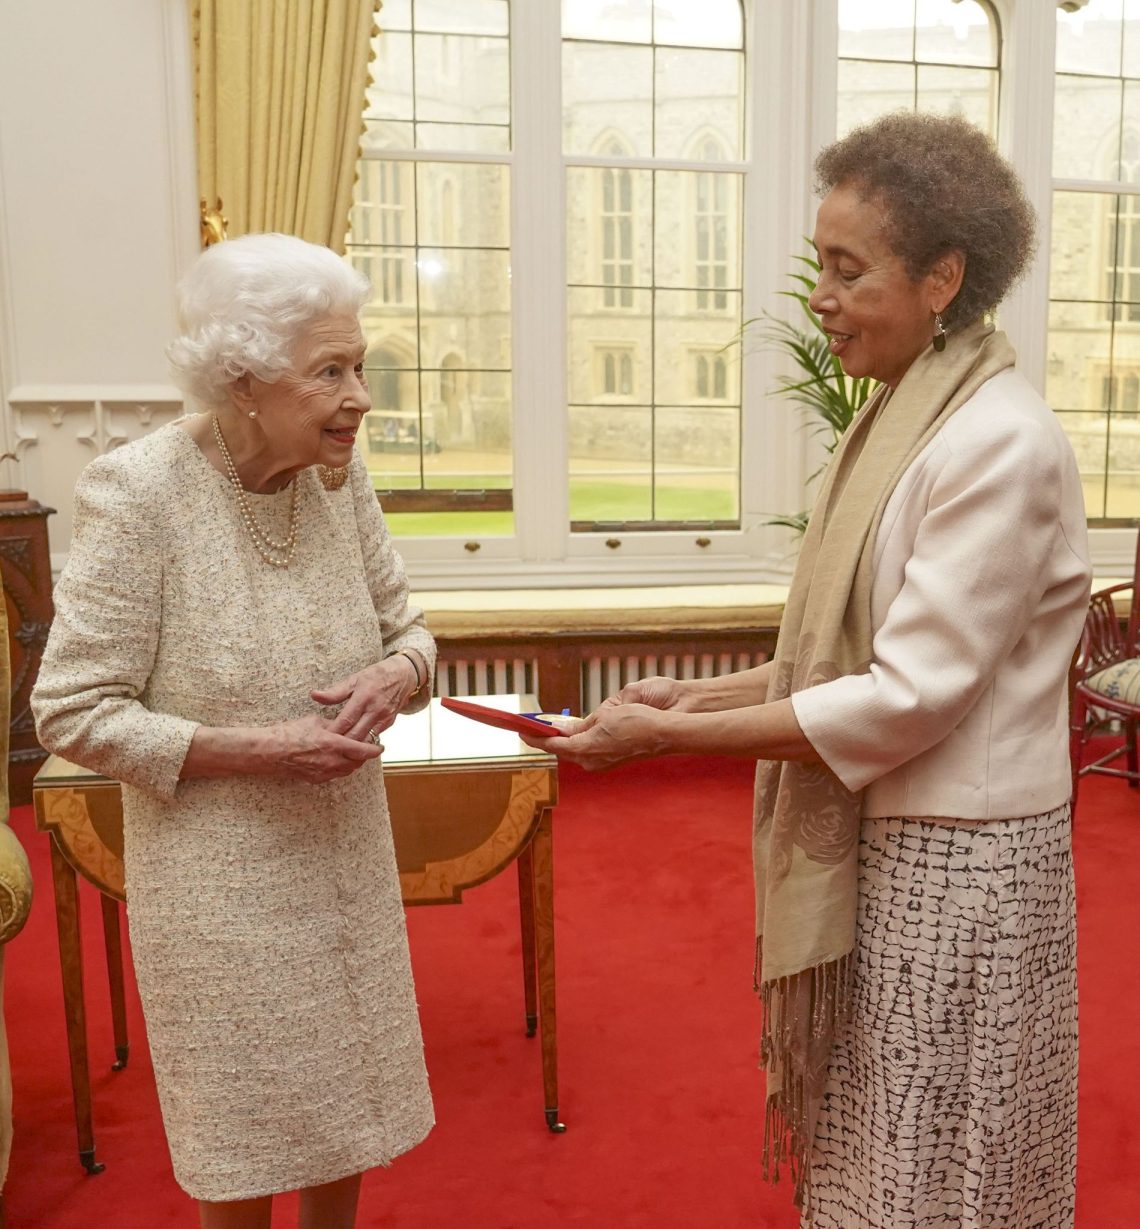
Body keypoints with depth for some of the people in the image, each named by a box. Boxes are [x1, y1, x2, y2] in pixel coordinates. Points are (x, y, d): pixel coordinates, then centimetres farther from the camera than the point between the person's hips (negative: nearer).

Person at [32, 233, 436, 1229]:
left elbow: (406, 628, 6)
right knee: (246, 1146, 15)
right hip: (220, 881, -4)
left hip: (347, 861, 5)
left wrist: (395, 675, -17)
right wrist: (257, 750, -24)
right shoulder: (137, 493, -20)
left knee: (344, 1113, 21)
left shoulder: (340, 474, -6)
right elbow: (73, 713, -16)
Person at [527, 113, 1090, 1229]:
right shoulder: (902, 422, 8)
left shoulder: (1000, 445, -19)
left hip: (953, 864, -8)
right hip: (876, 845, 8)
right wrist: (700, 695, 1)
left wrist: (669, 734, -19)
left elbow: (910, 698, -22)